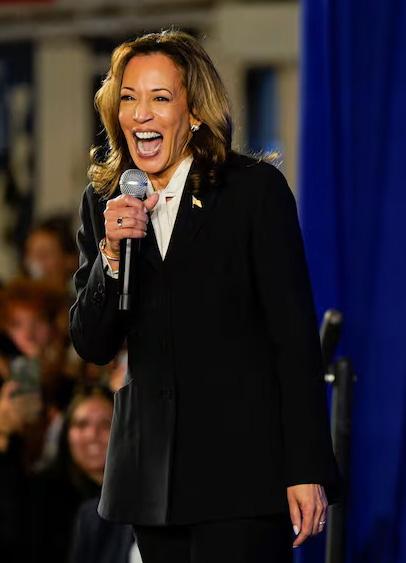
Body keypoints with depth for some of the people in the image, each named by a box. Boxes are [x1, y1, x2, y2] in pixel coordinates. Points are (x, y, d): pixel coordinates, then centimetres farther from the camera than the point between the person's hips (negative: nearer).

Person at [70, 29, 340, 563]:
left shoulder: (255, 189, -3)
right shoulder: (104, 203, 10)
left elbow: (295, 335, -5)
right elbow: (91, 346, 6)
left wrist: (308, 471, -11)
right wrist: (112, 252, -11)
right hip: (152, 475, 4)